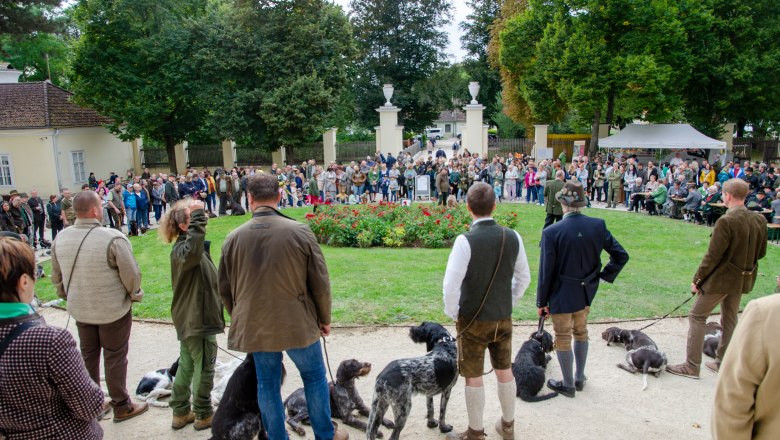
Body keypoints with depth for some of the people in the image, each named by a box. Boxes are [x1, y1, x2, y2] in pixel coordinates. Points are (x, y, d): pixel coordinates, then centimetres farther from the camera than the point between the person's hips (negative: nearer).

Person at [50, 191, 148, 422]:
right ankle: (122, 406, 20)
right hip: (113, 309, -5)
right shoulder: (113, 238, -26)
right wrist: (134, 294, 1)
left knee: (88, 355, 20)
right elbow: (131, 274, -19)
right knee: (115, 357, 8)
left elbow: (57, 277, 7)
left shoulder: (61, 238, -5)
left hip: (80, 310, 6)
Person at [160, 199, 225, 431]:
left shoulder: (193, 246, 9)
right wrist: (197, 219, -47)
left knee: (187, 366, 19)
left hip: (190, 318, 10)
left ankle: (180, 413, 32)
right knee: (204, 368, 7)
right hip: (198, 320, -10)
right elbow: (191, 253, -50)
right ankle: (203, 415, 23)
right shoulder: (181, 250, -23)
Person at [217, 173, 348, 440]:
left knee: (267, 383, 16)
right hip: (298, 324, -2)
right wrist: (324, 319, 6)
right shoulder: (299, 231, -14)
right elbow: (320, 282, -9)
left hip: (255, 327, 2)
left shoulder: (233, 238, -5)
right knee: (314, 377, 17)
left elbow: (225, 289, 5)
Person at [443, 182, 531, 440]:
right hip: (503, 318, 5)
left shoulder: (465, 241, -22)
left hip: (473, 321, -5)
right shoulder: (513, 237, -6)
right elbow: (523, 278, 5)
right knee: (505, 371, 20)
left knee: (474, 378, 10)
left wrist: (452, 313, -5)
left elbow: (451, 285, -22)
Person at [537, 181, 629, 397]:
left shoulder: (552, 232, -22)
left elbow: (546, 271, -16)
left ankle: (568, 385, 26)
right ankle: (580, 378, 39)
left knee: (563, 339, 11)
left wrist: (542, 302, -5)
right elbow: (621, 255, -4)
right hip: (586, 292, 5)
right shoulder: (598, 225, -9)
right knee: (581, 332, 24)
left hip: (561, 296, -5)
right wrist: (604, 275, 8)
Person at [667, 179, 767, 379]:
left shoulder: (726, 221, -23)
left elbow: (713, 256, -20)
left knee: (697, 317, 4)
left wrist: (697, 280, -10)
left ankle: (691, 366, 6)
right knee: (730, 319, 20)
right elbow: (761, 252, 9)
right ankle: (723, 362, 32)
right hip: (743, 279, 7)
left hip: (721, 278, -7)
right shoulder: (759, 220, 0)